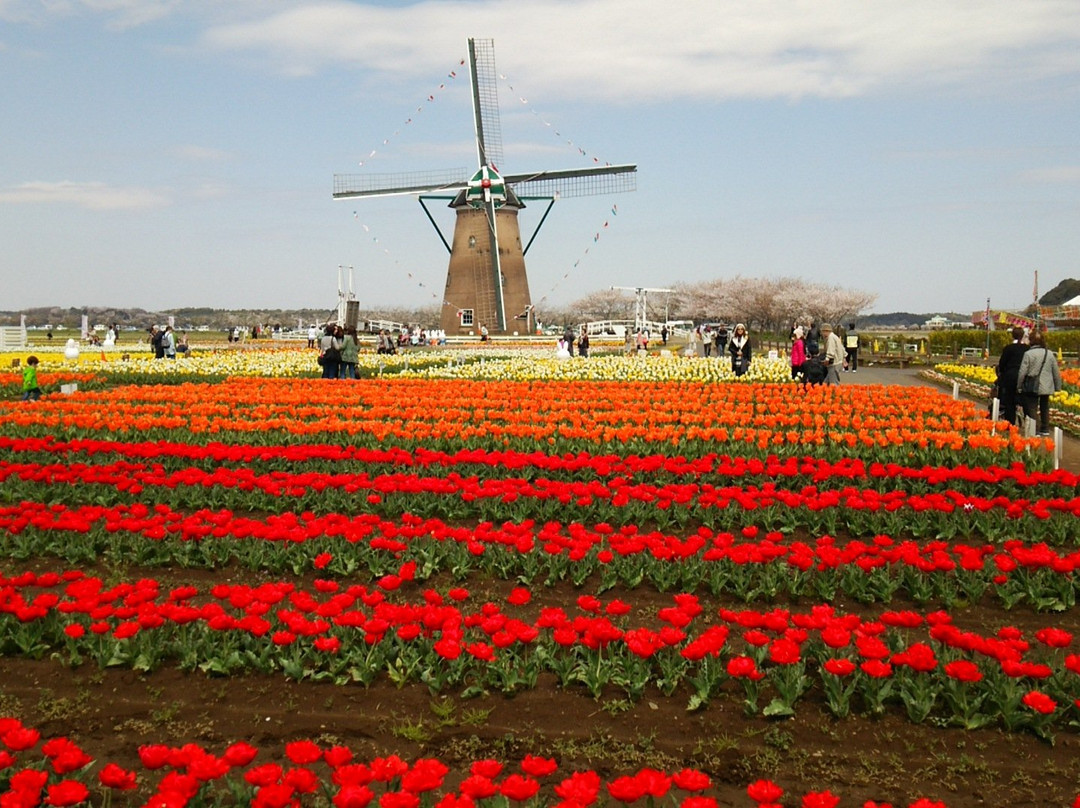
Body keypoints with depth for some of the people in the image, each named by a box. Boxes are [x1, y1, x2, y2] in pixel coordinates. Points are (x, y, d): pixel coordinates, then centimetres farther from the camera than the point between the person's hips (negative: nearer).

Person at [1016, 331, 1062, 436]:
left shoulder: (1028, 354, -12)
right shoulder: (1050, 354, 2)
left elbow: (1022, 372, -11)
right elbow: (1056, 372, 8)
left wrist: (1019, 387, 1)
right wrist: (1057, 386, 19)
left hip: (1032, 388, -5)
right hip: (1047, 387, 5)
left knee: (1031, 409, 0)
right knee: (1045, 408, 19)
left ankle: (1035, 430, -5)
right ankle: (1045, 429, 26)